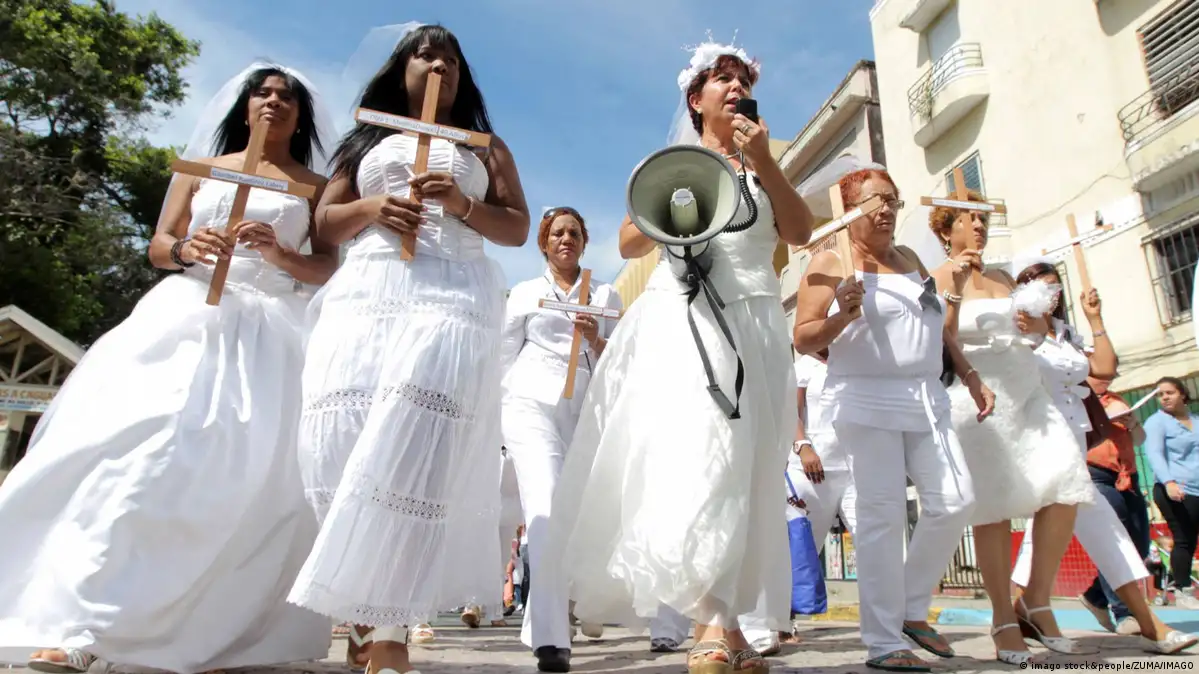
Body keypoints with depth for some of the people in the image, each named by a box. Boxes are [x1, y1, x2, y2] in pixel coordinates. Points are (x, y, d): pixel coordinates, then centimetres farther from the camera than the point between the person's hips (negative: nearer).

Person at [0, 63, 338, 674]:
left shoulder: (316, 187, 14)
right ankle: (76, 624, -8)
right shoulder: (201, 166, 20)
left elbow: (330, 267, 5)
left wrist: (279, 254, -13)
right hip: (183, 317, 2)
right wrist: (185, 248, -8)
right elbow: (157, 246, 14)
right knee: (130, 449, -12)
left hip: (265, 335, -2)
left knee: (241, 472, -12)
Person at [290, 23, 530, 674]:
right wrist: (373, 207, -2)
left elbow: (518, 229, 12)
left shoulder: (484, 146, 24)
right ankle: (368, 606, -3)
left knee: (414, 439, -21)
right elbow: (325, 222, 19)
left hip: (452, 296, -2)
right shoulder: (368, 140, 27)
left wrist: (461, 203, -5)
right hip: (365, 292, 3)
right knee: (343, 437, -14)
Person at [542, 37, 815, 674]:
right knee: (691, 454, -20)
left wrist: (763, 163, -3)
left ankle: (718, 621, 3)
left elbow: (800, 232, 5)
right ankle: (717, 621, -21)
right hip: (677, 321, -2)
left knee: (736, 469, -3)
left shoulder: (762, 166, 21)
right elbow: (629, 243, 10)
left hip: (750, 327, 2)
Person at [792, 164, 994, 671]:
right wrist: (842, 316, -24)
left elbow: (938, 326, 24)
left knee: (954, 503, 2)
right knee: (883, 515, -7)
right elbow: (803, 341, -7)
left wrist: (971, 377, 18)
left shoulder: (909, 259, 19)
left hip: (926, 401, 7)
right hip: (867, 402, -7)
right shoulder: (830, 263, -2)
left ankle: (912, 609, 21)